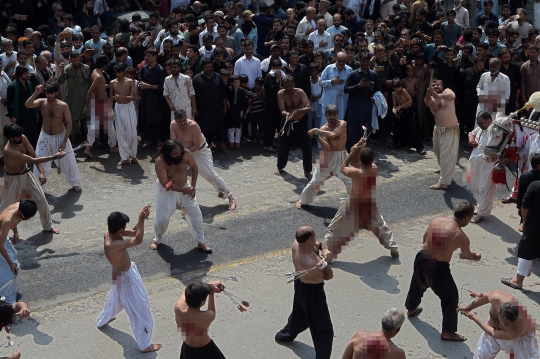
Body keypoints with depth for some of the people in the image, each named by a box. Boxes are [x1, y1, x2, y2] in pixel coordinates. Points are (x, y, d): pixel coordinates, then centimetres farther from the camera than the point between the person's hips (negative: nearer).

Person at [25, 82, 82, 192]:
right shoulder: (41, 102, -12)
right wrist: (36, 93, -38)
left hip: (60, 136, -1)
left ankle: (75, 183, 24)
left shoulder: (63, 106, -17)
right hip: (45, 137, 1)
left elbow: (68, 124, -13)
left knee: (69, 161, 5)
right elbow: (28, 105, -29)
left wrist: (64, 141, -16)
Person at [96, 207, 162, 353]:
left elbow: (134, 232, -6)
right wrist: (141, 220, -39)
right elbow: (138, 240, -43)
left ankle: (102, 321, 63)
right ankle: (145, 345, 19)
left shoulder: (109, 233, -12)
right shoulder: (114, 245, -39)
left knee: (115, 298, 37)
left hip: (121, 274, 10)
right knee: (140, 310, 5)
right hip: (126, 278, -9)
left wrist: (141, 219, -23)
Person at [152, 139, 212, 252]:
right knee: (162, 218, 0)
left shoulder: (186, 154, -22)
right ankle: (157, 240, 30)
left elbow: (194, 168, -3)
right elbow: (166, 184, -28)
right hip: (167, 191, -3)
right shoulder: (160, 161, -30)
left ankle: (201, 243, 18)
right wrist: (185, 190, -28)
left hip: (185, 188, 3)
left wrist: (193, 186, -10)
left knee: (196, 215, 3)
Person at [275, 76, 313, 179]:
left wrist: (298, 111, -45)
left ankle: (307, 171, 5)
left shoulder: (300, 92, -18)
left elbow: (309, 108, -26)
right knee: (282, 145, 6)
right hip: (287, 122, 1)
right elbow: (282, 110, -19)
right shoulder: (281, 94, -14)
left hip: (301, 122, -1)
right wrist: (286, 114, -43)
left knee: (306, 146, -8)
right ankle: (280, 167, 29)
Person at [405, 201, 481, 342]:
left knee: (417, 286, 33)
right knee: (451, 297, 13)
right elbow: (467, 255, 4)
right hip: (438, 268, -6)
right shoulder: (462, 237, -16)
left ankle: (411, 310, 61)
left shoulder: (436, 220, -2)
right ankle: (447, 333, 20)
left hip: (421, 259, 7)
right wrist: (476, 257, 27)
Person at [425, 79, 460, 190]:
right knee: (438, 151, 27)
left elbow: (452, 96, -30)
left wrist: (438, 95, -40)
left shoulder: (446, 91, -5)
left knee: (447, 155, -11)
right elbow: (427, 103, -21)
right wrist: (429, 94, -41)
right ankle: (444, 168, 54)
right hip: (438, 129, 7)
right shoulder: (431, 98, 5)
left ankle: (444, 182, -14)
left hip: (450, 129, -7)